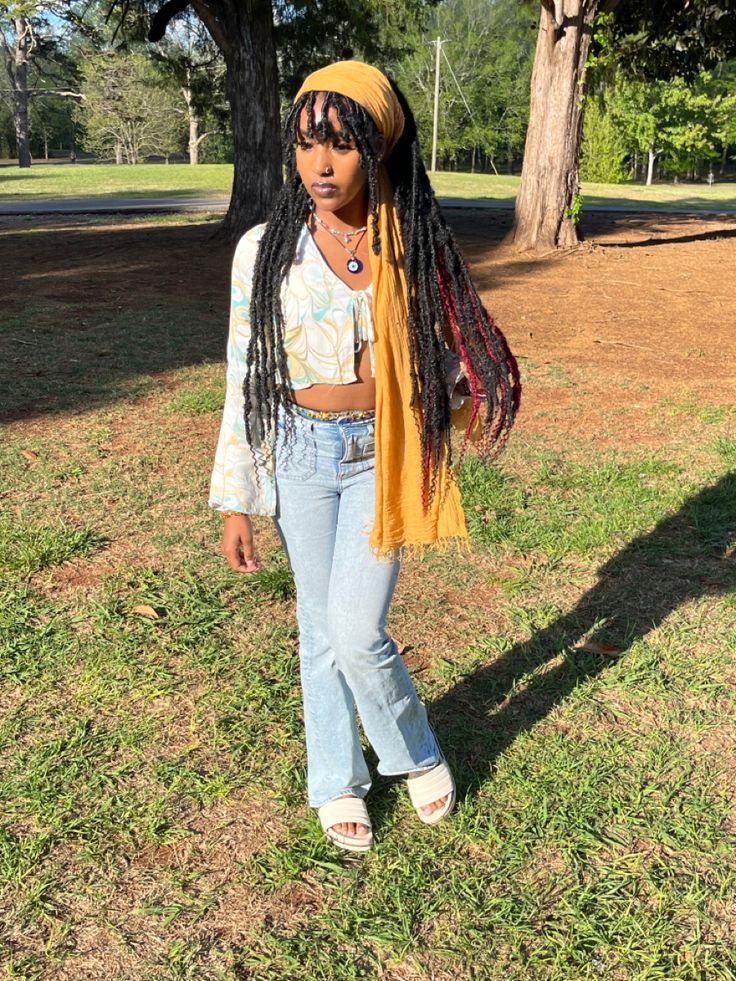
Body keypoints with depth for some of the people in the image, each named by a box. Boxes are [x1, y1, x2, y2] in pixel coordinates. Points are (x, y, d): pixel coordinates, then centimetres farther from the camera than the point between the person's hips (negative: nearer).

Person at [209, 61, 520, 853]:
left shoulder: (414, 250, -6)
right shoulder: (264, 251, -8)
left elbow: (445, 349, 9)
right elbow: (244, 380, -3)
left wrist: (478, 393, -11)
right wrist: (234, 501, -3)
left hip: (382, 456, -1)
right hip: (301, 455, 1)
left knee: (359, 632, -6)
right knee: (321, 625, 12)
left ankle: (415, 753, 27)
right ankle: (336, 782, 34)